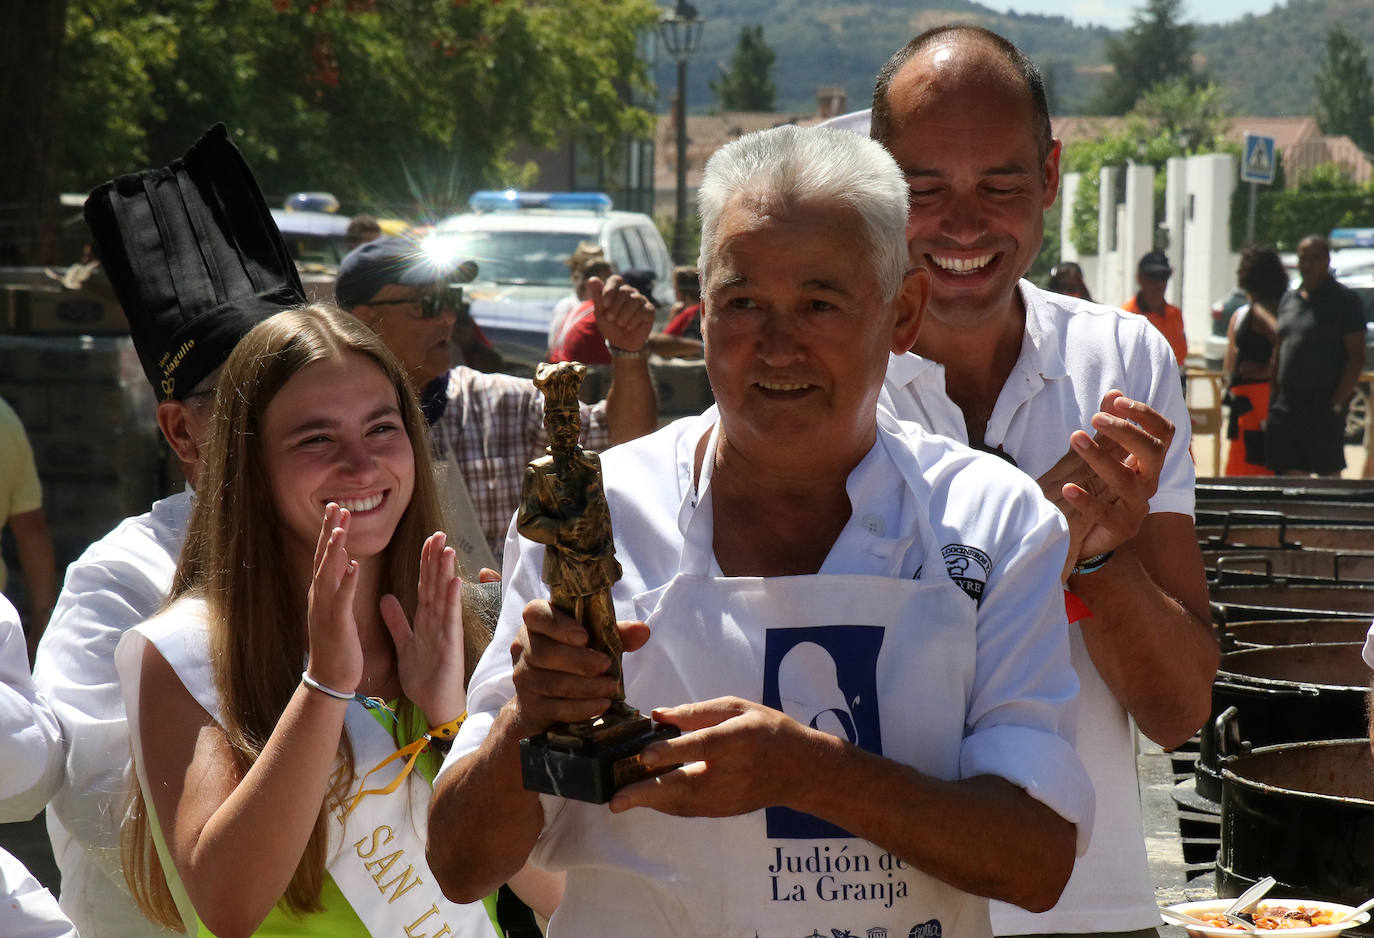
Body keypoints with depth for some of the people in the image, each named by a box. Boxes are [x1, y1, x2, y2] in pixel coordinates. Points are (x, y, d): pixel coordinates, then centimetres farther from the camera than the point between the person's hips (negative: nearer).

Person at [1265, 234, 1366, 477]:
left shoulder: (1344, 300, -5)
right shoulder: (1289, 299, 15)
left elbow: (1356, 357, -8)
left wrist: (1337, 402, -15)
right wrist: (1272, 396, 12)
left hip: (1323, 404, -6)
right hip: (1286, 403, 6)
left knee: (1329, 473, -1)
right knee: (1290, 473, 5)